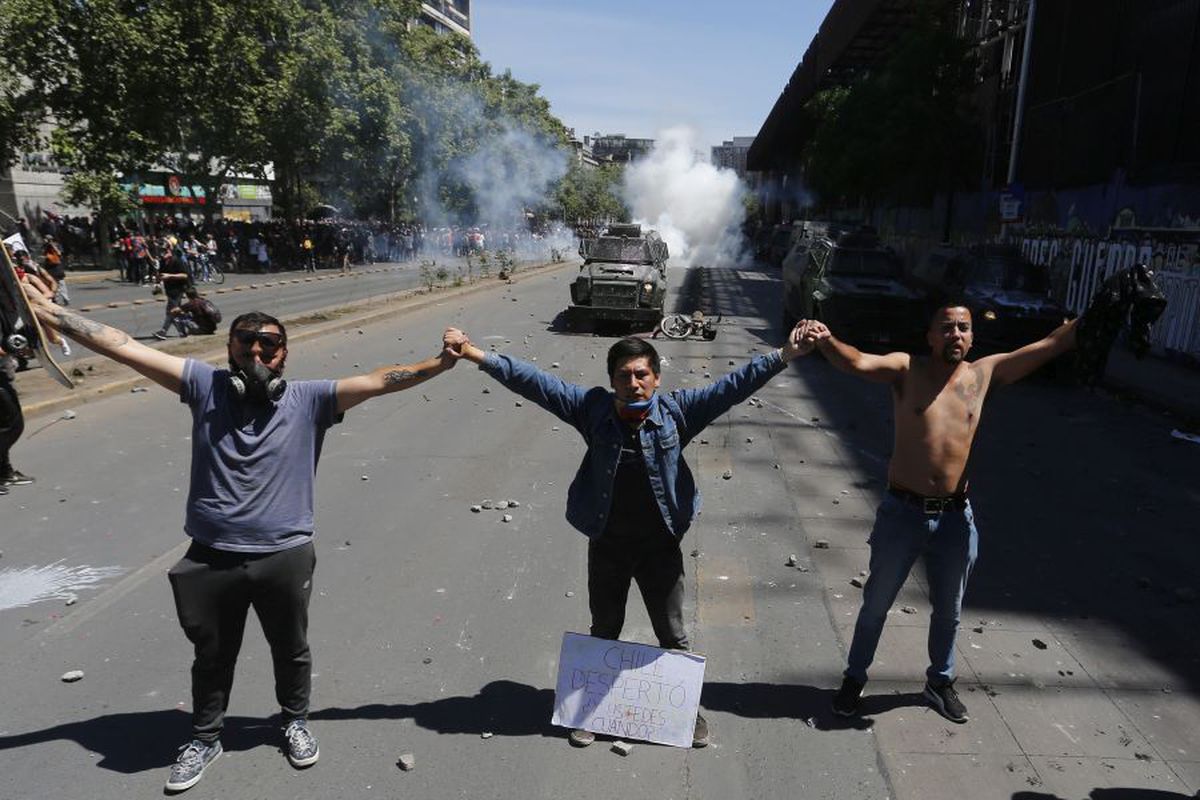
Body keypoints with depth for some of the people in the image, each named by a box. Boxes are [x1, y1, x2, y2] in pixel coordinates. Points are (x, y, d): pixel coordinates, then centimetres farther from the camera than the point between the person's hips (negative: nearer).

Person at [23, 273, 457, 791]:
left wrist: (441, 362, -16)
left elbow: (381, 381, -9)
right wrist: (46, 312, -6)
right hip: (211, 558, 1)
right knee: (211, 655, 21)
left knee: (291, 650, 21)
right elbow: (121, 346, -2)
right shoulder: (206, 384, -1)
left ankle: (295, 721, 48)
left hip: (284, 556, 0)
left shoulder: (309, 399, -3)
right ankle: (205, 738, 45)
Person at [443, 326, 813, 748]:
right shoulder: (594, 410, -13)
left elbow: (732, 386, -18)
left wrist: (782, 356, -28)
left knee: (672, 635, 18)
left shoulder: (677, 411, -14)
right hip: (607, 546, 1)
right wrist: (478, 355, -18)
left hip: (660, 546, 0)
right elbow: (534, 382, -14)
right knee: (604, 633, 21)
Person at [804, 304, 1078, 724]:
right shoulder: (907, 369, -9)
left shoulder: (984, 373, 2)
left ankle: (940, 681, 44)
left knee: (948, 610, 21)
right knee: (876, 604, 13)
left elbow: (1050, 345, 0)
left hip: (955, 517, 3)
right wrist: (825, 340, -47)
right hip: (902, 512, -3)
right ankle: (854, 678, 33)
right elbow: (858, 362, -28)